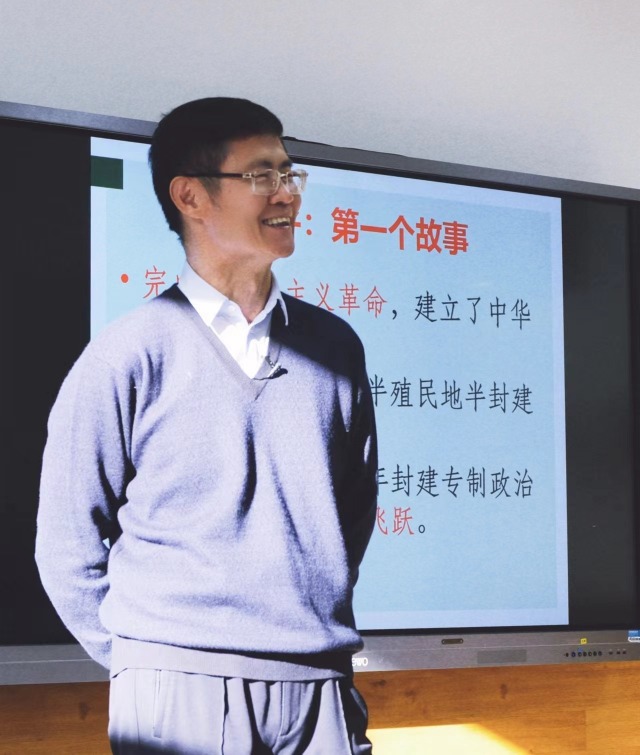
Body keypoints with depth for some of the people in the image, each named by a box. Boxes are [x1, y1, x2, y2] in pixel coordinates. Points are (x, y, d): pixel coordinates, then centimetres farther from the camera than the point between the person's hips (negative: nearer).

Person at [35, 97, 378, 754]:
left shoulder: (334, 346, 8)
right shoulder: (126, 357, -3)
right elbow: (68, 549, 0)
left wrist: (314, 616, 11)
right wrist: (148, 670, 2)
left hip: (320, 691, 3)